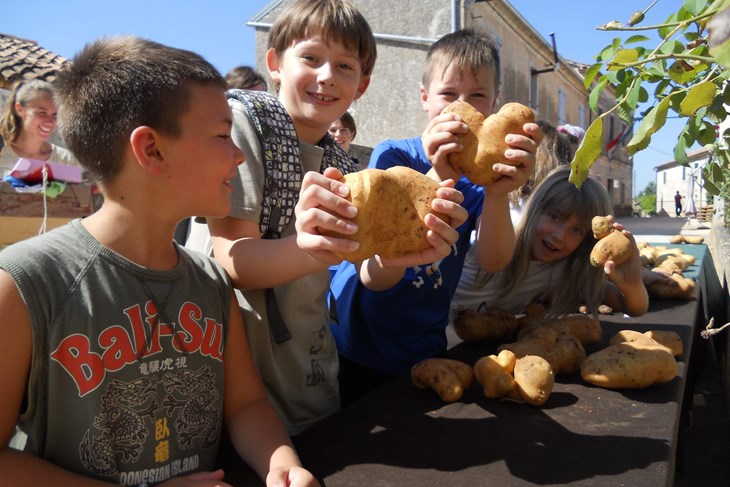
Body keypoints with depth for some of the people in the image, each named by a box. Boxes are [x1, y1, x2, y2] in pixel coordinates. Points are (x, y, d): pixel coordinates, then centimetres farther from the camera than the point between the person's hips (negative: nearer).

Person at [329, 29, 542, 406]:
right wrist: (437, 180, -36)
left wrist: (499, 192, -38)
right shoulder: (392, 156, -14)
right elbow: (375, 277, -25)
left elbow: (493, 261, -19)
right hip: (355, 351, -2)